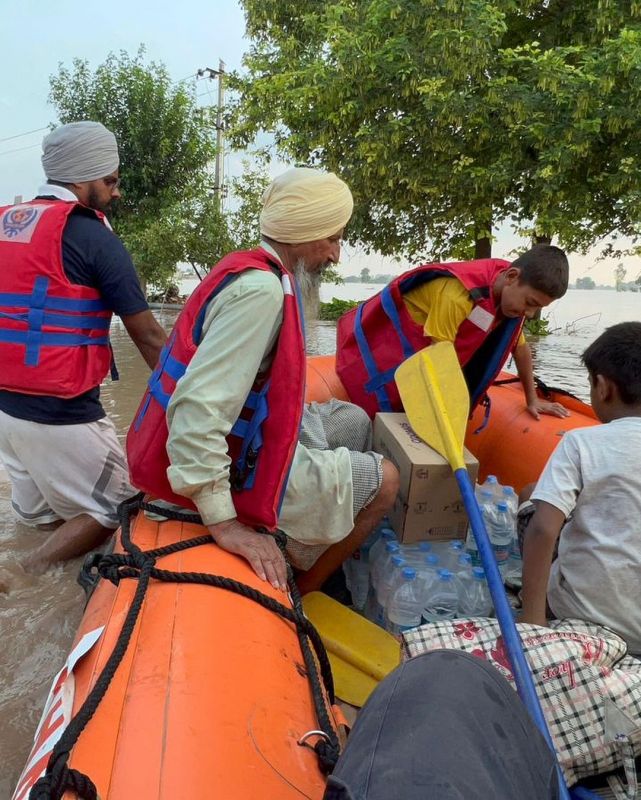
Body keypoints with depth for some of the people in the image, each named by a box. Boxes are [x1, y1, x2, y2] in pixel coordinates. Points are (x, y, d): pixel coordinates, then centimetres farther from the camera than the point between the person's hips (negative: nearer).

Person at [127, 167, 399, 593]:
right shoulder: (261, 289, -25)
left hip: (249, 429, 10)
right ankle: (299, 590, 14)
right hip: (240, 463, -10)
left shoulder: (255, 270, 5)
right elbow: (197, 409, -33)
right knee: (382, 481, 0)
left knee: (356, 423, 22)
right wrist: (224, 522, -30)